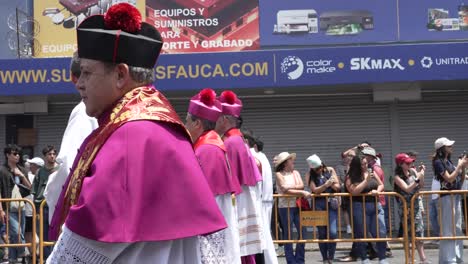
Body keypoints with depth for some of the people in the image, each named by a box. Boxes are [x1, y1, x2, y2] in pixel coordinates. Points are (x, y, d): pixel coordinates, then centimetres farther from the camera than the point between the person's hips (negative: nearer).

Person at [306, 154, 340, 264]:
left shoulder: (330, 170, 6)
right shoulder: (310, 175, 1)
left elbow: (338, 187, 6)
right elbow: (315, 190, -10)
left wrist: (333, 184, -16)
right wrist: (326, 185, -23)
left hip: (331, 204, 1)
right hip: (319, 205, -1)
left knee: (332, 232, -10)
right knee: (322, 233, 2)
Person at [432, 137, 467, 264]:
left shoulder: (449, 161, 13)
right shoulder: (438, 162, -9)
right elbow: (449, 179, -18)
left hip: (456, 196, 8)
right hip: (447, 197, -8)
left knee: (457, 229, 11)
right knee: (448, 229, -7)